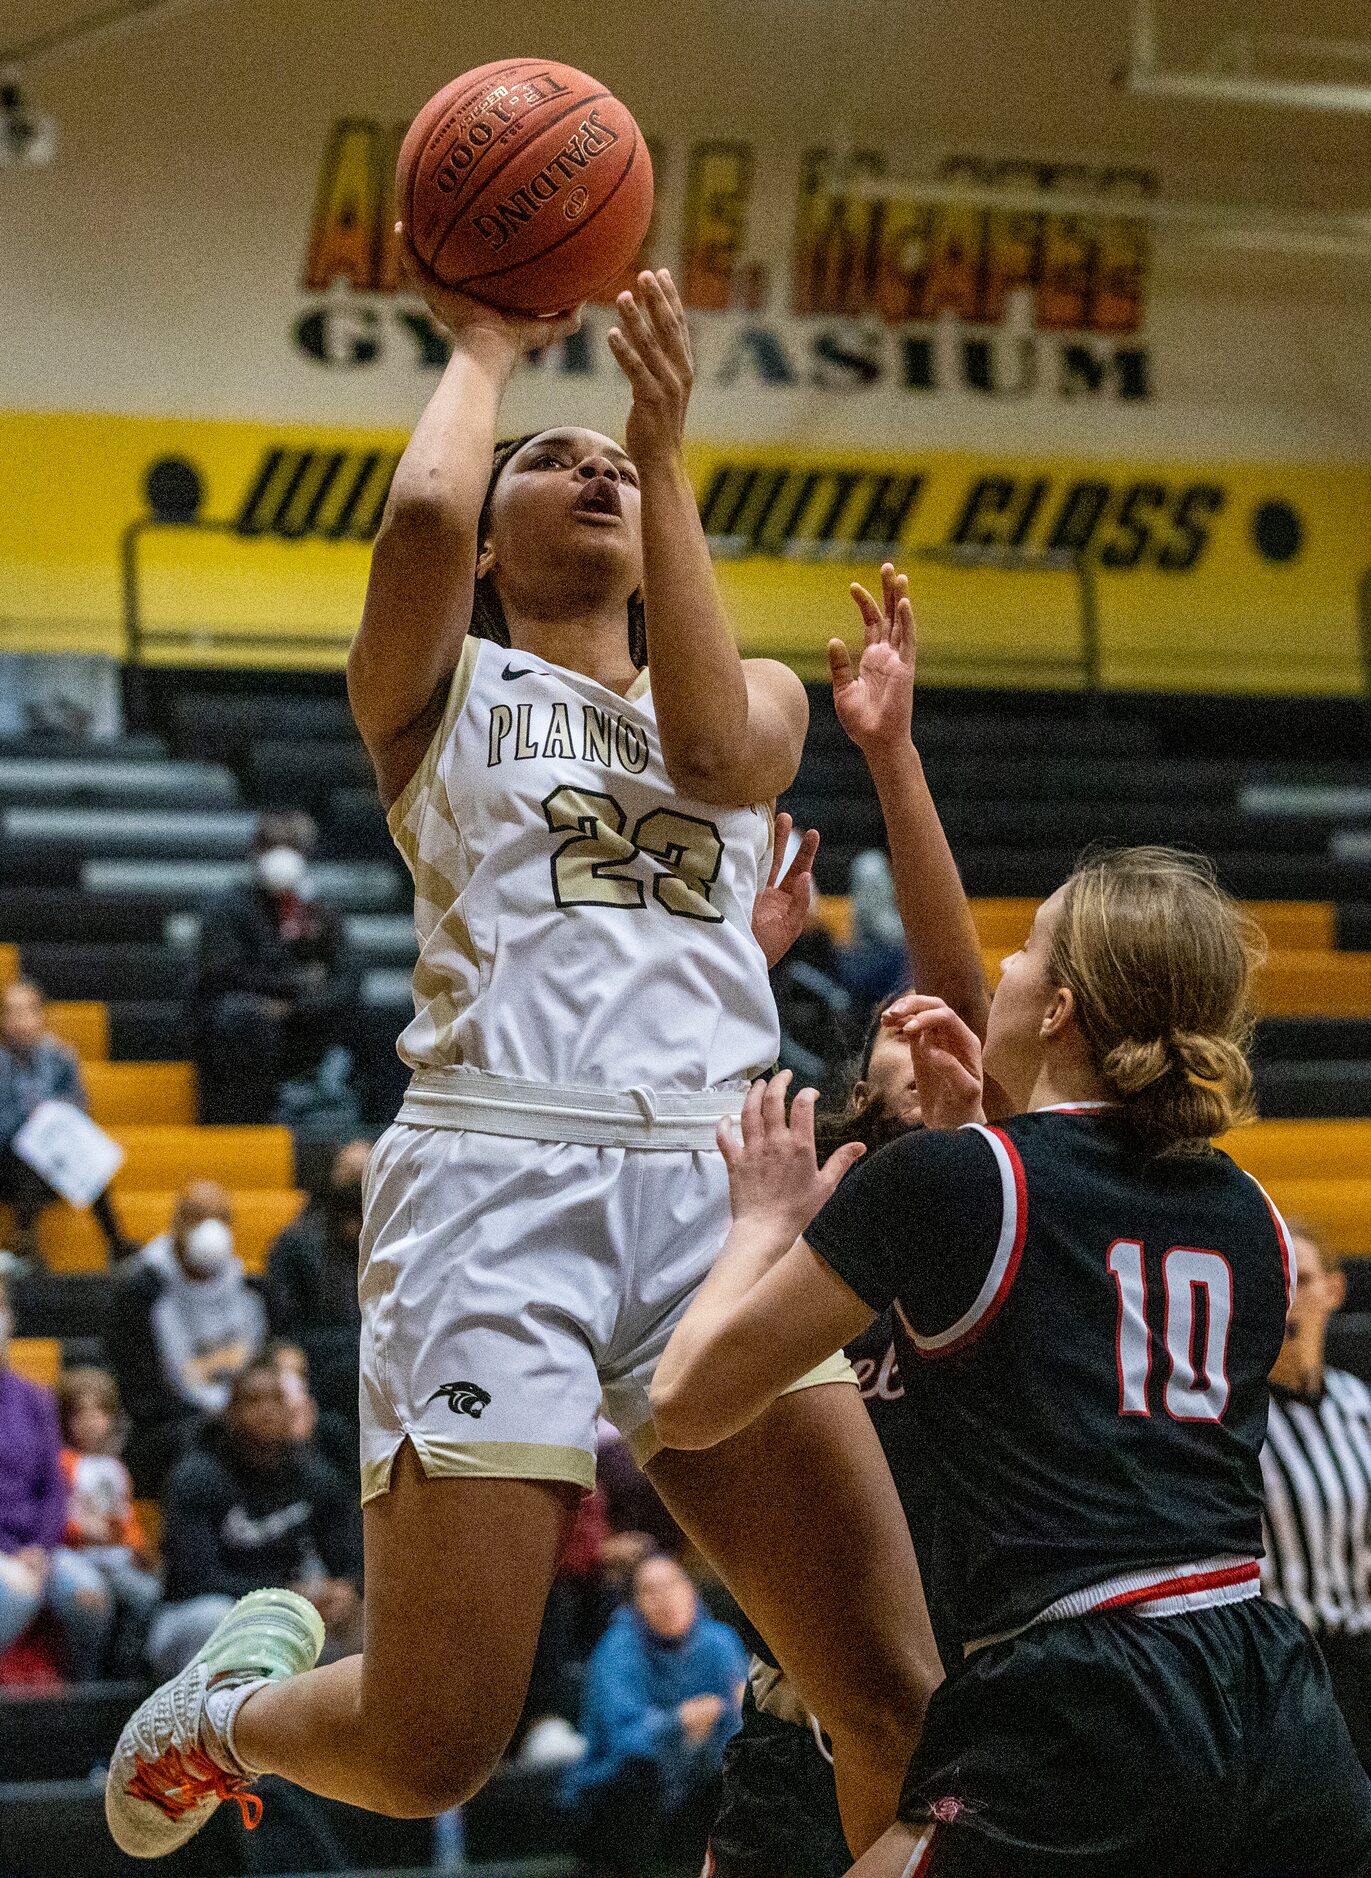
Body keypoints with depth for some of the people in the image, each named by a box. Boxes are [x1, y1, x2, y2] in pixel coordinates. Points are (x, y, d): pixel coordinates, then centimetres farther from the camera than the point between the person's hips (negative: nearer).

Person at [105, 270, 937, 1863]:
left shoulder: (760, 692, 26)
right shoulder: (439, 688, 16)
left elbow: (715, 752, 1)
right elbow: (420, 509, -7)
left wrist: (668, 448, 4)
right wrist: (484, 348, 13)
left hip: (710, 1181, 3)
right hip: (497, 1177, -3)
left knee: (901, 1707, -11)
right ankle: (235, 1704, 27)